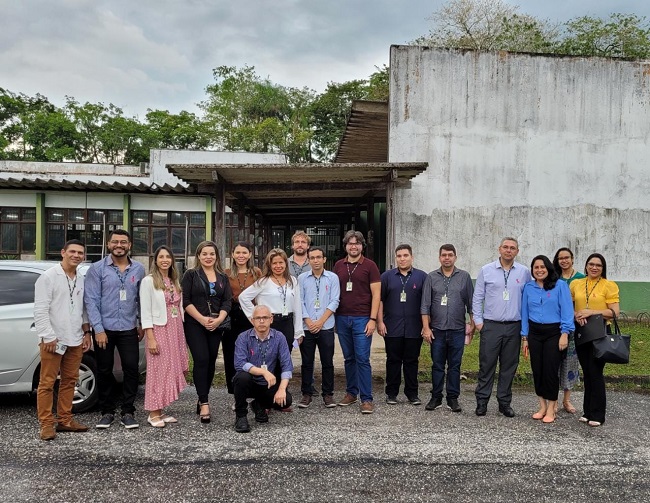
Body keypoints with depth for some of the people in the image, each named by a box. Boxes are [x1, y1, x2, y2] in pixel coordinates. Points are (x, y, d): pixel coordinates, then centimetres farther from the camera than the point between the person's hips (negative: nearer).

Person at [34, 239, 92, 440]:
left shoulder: (81, 280, 13)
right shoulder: (48, 277, -6)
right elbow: (40, 310, -11)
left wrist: (86, 333, 11)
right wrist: (49, 337, -15)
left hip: (75, 340, 6)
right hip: (53, 340, -6)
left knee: (69, 381, 11)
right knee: (47, 383, 1)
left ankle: (64, 419, 21)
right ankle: (46, 424, 8)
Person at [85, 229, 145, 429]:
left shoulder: (138, 269, 4)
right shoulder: (97, 269, -3)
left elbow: (142, 299, 9)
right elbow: (91, 300, -7)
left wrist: (142, 324, 6)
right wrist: (98, 329, -11)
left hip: (129, 329, 1)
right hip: (104, 329, -1)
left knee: (131, 369, 0)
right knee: (104, 371, 8)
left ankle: (128, 412, 13)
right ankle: (107, 412, 22)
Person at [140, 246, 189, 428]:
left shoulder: (175, 281, 13)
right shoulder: (148, 281, -6)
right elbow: (145, 312, -10)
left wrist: (181, 333, 9)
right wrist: (150, 338, -16)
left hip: (175, 330, 6)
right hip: (158, 330, -6)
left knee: (171, 370, 7)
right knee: (158, 370, -4)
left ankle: (161, 411, 17)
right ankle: (153, 413, 5)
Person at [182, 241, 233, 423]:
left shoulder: (223, 278, 12)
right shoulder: (191, 275, 2)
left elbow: (228, 301, 6)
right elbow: (185, 300, -6)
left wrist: (218, 319, -11)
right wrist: (202, 319, -15)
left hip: (216, 325, 4)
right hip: (195, 325, -4)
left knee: (211, 362, 5)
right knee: (201, 360, -13)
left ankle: (202, 399, 17)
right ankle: (204, 403, -10)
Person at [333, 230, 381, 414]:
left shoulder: (369, 265, -2)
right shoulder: (339, 266, 9)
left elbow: (376, 294, -4)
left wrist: (373, 319, -10)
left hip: (362, 319, -4)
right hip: (342, 318, 4)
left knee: (362, 360, -4)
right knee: (349, 358, 12)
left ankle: (366, 399, 2)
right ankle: (351, 392, 24)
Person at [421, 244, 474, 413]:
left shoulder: (464, 277, 5)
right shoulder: (431, 277, 5)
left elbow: (471, 303, 7)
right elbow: (425, 305, 3)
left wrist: (472, 324, 2)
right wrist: (426, 327, -3)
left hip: (457, 330, 0)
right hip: (437, 330, 0)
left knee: (455, 366, 6)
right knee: (437, 366, 7)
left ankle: (453, 399, 15)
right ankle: (436, 398, 16)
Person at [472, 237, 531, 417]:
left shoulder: (524, 272, 4)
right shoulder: (487, 270, 2)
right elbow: (477, 297, 4)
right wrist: (478, 320, -1)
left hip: (514, 327, 2)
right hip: (491, 326, -1)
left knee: (509, 366, 8)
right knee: (486, 365, 1)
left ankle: (504, 402, 20)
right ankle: (482, 401, 10)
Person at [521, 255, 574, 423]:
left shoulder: (560, 286, -3)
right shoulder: (528, 287, 7)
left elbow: (567, 311, -6)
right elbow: (525, 313, 10)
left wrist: (564, 334, -13)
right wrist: (524, 338, 9)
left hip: (554, 332, -3)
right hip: (534, 333, 3)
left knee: (550, 370, -4)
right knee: (537, 369, 5)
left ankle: (551, 408, 9)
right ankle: (542, 406, 19)